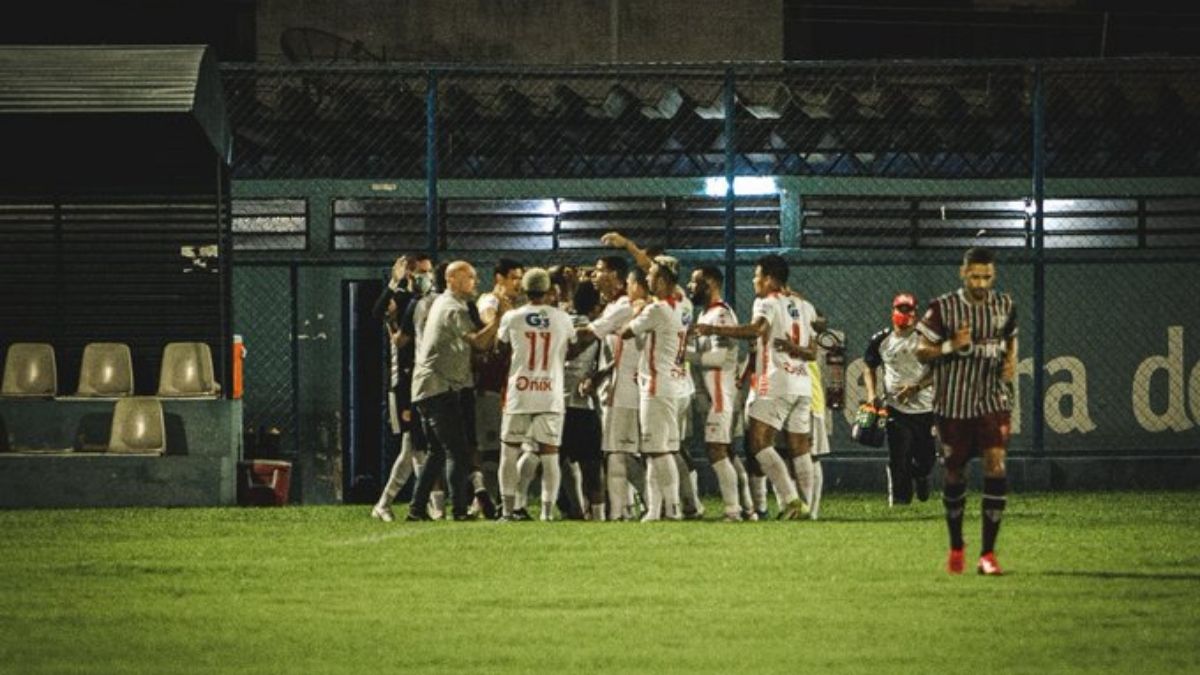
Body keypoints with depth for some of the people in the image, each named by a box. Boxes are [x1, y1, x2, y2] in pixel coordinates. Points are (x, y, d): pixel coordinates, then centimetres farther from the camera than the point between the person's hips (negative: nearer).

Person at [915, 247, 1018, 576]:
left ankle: (988, 554, -12)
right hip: (953, 403, -1)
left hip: (993, 399, 1)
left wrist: (1011, 360, 2)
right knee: (954, 474, 7)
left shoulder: (1004, 305, 5)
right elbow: (921, 352, -3)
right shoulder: (943, 308, -6)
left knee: (996, 464, -16)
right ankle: (956, 549, 28)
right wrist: (951, 347, -21)